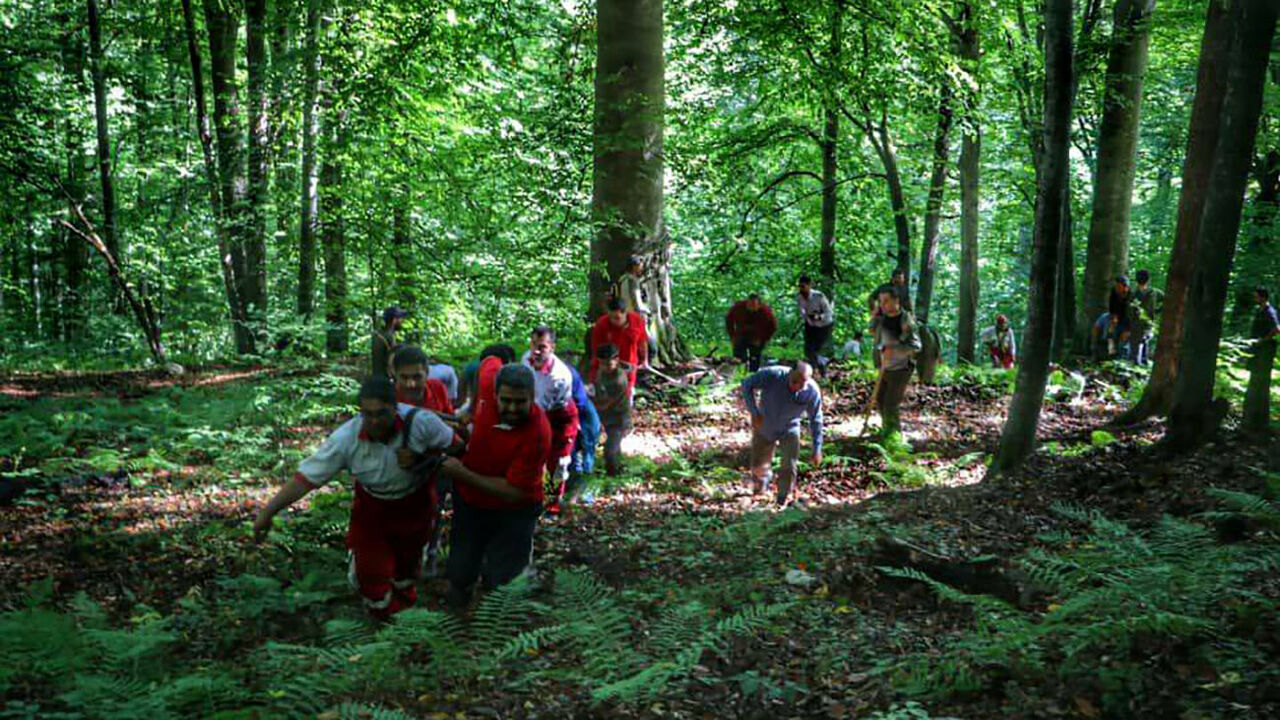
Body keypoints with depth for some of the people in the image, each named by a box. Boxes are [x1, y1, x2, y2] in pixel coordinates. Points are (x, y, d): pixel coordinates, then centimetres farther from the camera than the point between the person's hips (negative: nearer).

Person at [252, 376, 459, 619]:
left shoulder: (420, 422, -32)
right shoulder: (346, 438, -31)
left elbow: (454, 446, -16)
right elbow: (305, 478, -27)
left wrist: (419, 458, -32)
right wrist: (267, 512, -30)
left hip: (414, 504, 1)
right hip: (372, 506, 0)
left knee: (408, 560, 23)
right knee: (370, 570, 3)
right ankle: (382, 614, 36)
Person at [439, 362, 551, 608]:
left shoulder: (538, 434, -33)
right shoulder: (489, 382, -22)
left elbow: (513, 492, -28)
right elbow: (491, 361, 4)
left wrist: (461, 473, -24)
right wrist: (472, 409, 8)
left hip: (514, 511, -4)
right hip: (470, 501, 4)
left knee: (502, 581, 5)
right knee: (460, 576, 14)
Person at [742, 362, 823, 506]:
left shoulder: (813, 392, -26)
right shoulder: (773, 375, -33)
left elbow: (815, 420, -12)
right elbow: (747, 384, -19)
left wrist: (817, 449, -10)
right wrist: (754, 413, -24)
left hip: (790, 430, 0)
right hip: (764, 427, 0)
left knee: (789, 468, -8)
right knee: (758, 465, 14)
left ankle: (782, 502, 14)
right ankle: (761, 483, 50)